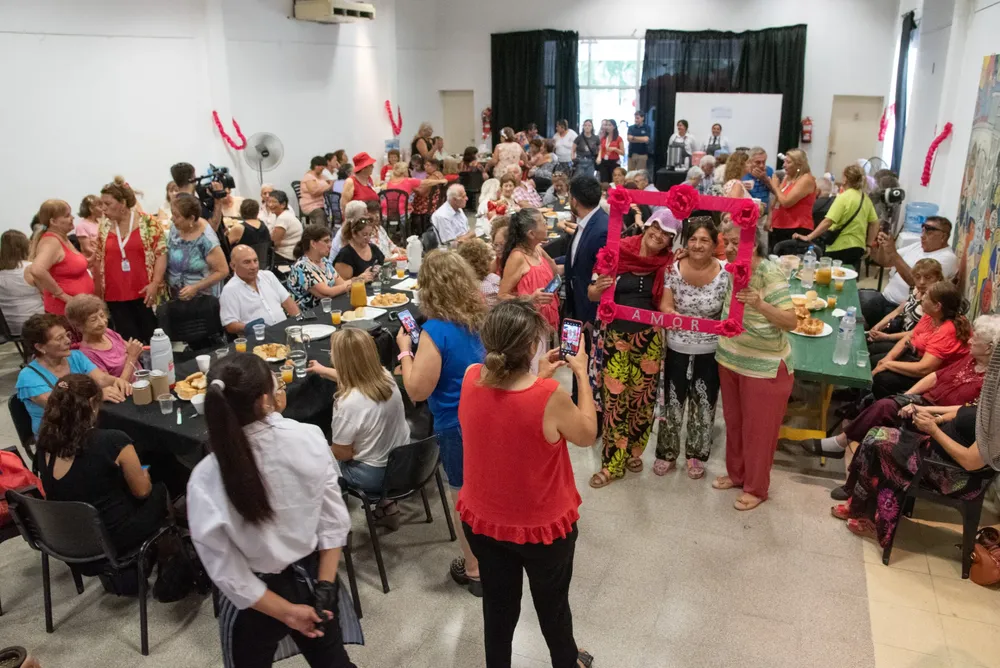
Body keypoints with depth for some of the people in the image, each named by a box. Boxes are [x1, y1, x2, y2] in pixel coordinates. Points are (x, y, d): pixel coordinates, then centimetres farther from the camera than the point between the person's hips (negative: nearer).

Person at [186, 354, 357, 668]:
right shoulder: (310, 438, -21)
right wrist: (325, 588, -5)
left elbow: (227, 573, -18)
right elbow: (334, 521, -13)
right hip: (311, 577, 2)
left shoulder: (207, 479, -25)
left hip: (255, 599, -1)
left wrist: (286, 611, -7)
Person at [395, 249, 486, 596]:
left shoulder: (436, 330, -24)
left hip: (458, 426, -6)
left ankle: (474, 569, 29)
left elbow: (417, 390, -20)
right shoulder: (482, 317, -4)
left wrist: (405, 350, -8)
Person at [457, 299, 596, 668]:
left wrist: (538, 376, 5)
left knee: (498, 603, 25)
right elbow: (587, 435, -11)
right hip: (543, 526, -3)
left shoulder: (471, 378, -17)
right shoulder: (550, 397, -32)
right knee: (552, 603, 26)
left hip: (482, 519, 3)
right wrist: (581, 374, -5)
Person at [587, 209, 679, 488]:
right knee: (613, 398, 0)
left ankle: (634, 451, 33)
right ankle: (613, 462, 12)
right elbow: (593, 295, 1)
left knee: (642, 398, 12)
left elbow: (668, 304, 3)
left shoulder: (669, 264, -1)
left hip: (649, 339, 2)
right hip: (614, 337, -1)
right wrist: (598, 288, -22)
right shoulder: (618, 253, -5)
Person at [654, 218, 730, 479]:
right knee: (672, 401, 13)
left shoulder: (725, 273, -12)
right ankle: (666, 453, 31)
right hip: (677, 347, 1)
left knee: (704, 404, 13)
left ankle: (697, 455, 33)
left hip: (711, 350, 0)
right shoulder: (673, 269, -10)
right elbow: (665, 307, -9)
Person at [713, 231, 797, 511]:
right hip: (730, 359, 7)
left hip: (764, 367, -6)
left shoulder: (770, 273, -22)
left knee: (758, 429, 9)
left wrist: (760, 304, -40)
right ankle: (736, 474, 40)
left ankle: (756, 488, 26)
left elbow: (791, 322, -25)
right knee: (733, 422, 20)